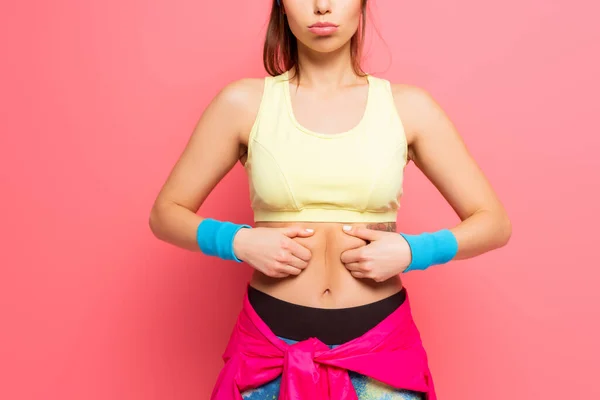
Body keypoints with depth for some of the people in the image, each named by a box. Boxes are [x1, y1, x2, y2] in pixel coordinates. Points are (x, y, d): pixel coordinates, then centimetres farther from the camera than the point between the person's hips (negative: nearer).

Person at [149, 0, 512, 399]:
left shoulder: (408, 106, -3)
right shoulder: (243, 103, -4)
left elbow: (494, 222, 2)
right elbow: (165, 213, 3)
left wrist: (410, 251, -14)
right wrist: (239, 242, -14)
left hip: (379, 346, 1)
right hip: (271, 344, 0)